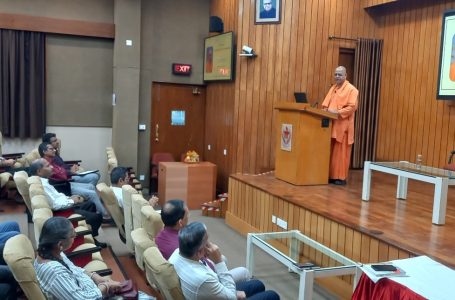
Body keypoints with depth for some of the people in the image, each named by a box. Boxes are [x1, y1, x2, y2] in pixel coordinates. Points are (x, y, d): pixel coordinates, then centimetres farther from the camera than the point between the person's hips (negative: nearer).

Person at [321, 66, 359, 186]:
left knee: (340, 152, -3)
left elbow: (352, 107, -14)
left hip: (342, 126, -6)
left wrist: (337, 112, -20)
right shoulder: (333, 88, 17)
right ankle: (330, 175, 13)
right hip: (331, 124, 7)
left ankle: (341, 177, 3)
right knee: (330, 152, 7)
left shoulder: (351, 89, -4)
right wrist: (326, 110, -3)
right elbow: (325, 104, 18)